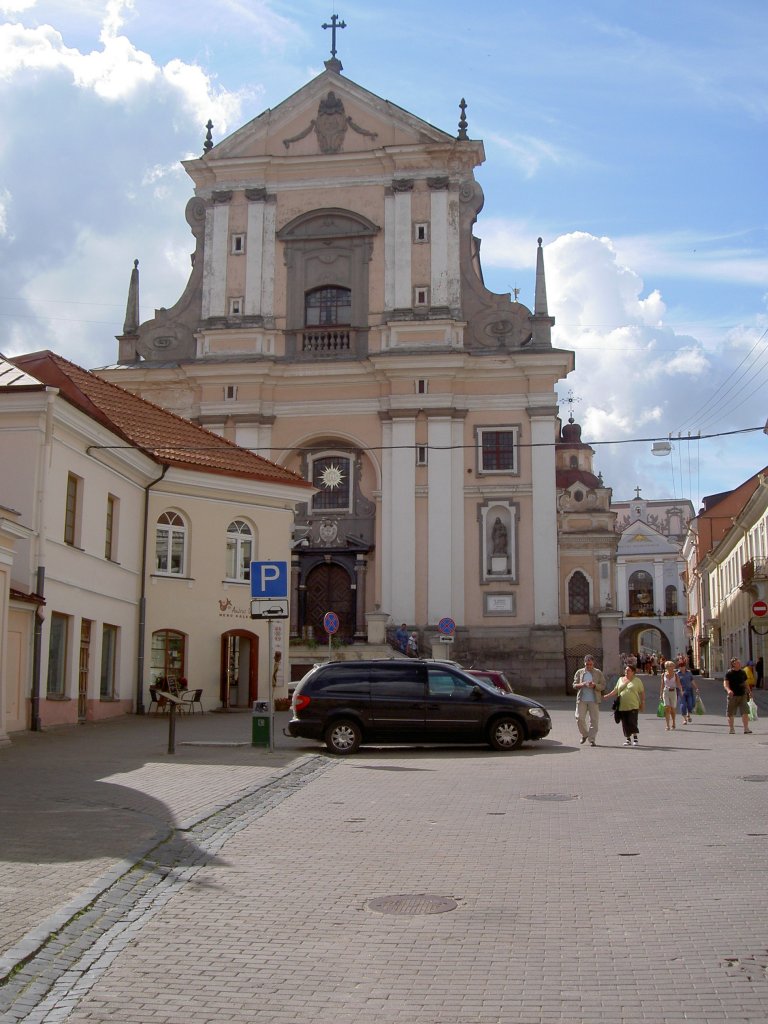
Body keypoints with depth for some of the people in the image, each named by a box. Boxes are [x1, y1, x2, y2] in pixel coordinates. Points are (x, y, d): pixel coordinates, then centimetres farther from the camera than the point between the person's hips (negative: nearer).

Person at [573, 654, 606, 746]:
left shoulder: (598, 673, 6)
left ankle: (592, 740, 1)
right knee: (580, 718, -3)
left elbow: (603, 686, 3)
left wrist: (594, 685, -15)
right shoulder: (579, 672, 10)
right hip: (582, 699, 1)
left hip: (594, 700, -1)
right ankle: (584, 734, 21)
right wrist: (583, 684, -12)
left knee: (594, 720, -4)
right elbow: (574, 685, 7)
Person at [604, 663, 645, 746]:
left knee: (632, 723, -11)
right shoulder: (620, 680, 14)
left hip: (633, 706, -4)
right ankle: (628, 739, 14)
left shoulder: (637, 680, 4)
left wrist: (642, 703, 1)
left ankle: (636, 738, 5)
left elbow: (642, 692, 6)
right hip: (622, 707, 4)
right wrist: (607, 696, 2)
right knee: (625, 724, 4)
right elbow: (615, 690, 15)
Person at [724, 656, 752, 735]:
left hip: (742, 695, 3)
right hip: (733, 696, -3)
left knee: (745, 712, -7)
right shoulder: (729, 674, -7)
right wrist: (728, 690, -34)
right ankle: (731, 728, 17)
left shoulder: (742, 672, 9)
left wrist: (749, 691, 21)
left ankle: (746, 728, -4)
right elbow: (725, 684, -16)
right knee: (731, 714, 5)